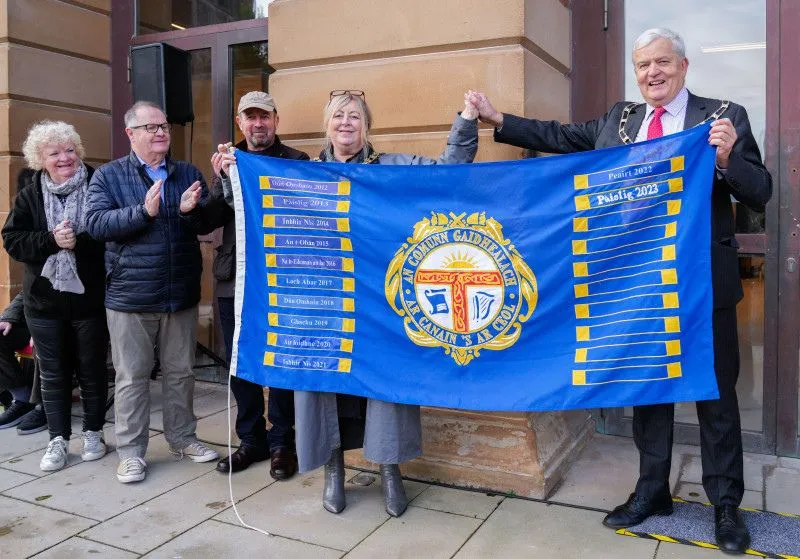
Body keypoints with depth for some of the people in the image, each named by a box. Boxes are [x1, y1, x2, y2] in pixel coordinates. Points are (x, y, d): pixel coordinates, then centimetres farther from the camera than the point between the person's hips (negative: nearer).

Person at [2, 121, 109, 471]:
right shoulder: (29, 195, 3)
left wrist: (79, 241, -23)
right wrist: (51, 240, -18)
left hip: (90, 298, -2)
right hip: (44, 299, 3)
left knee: (92, 369, 10)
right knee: (53, 372, 10)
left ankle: (93, 432, 26)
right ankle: (58, 439, 21)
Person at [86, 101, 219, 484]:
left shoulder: (189, 174, 8)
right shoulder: (108, 175, 1)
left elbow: (208, 225, 3)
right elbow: (96, 224, -11)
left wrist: (191, 210, -19)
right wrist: (143, 211, -23)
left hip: (181, 293, 3)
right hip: (130, 294, -2)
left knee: (180, 372, 14)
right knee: (132, 377, 6)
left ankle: (182, 438, 29)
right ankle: (131, 451, 18)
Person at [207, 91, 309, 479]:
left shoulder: (296, 161, 0)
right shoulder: (228, 161, 12)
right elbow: (214, 219, 2)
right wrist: (222, 181, -15)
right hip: (233, 279, 4)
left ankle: (282, 442, 17)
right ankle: (251, 439, 26)